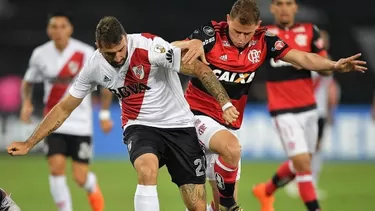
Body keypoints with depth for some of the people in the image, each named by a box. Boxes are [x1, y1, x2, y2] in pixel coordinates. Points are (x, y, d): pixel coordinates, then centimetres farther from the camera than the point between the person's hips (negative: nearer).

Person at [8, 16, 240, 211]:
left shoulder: (150, 47, -22)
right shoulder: (95, 67, -7)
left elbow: (201, 69, -20)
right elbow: (65, 107, 5)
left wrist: (225, 103, -30)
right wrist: (29, 144, 6)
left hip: (178, 125, -2)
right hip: (140, 127, 2)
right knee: (147, 168, -34)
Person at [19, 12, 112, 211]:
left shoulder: (85, 53, -10)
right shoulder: (40, 54, -2)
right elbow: (28, 82, 15)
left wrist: (105, 114, -1)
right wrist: (26, 103, -5)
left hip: (80, 124, -2)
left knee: (80, 178, -2)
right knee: (56, 168, -16)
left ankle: (93, 187, 35)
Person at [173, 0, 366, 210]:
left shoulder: (263, 41, -4)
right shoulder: (213, 34, -15)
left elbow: (302, 58, -9)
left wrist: (334, 65, -27)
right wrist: (195, 44, -53)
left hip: (230, 122, 5)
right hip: (199, 113, -5)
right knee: (231, 148, -33)